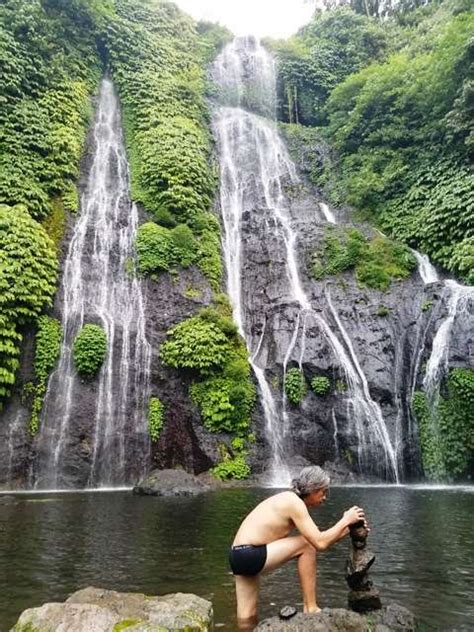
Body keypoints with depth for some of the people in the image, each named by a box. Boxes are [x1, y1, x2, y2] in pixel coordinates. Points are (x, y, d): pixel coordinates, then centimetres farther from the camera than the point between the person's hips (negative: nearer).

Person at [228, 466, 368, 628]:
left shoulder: (288, 500, 16)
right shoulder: (294, 502, -13)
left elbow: (320, 539, 21)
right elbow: (320, 544, -17)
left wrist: (349, 528, 15)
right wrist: (346, 520, -7)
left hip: (239, 556, 10)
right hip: (250, 555, -10)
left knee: (247, 620, 16)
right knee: (307, 544, -7)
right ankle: (310, 608, 2)